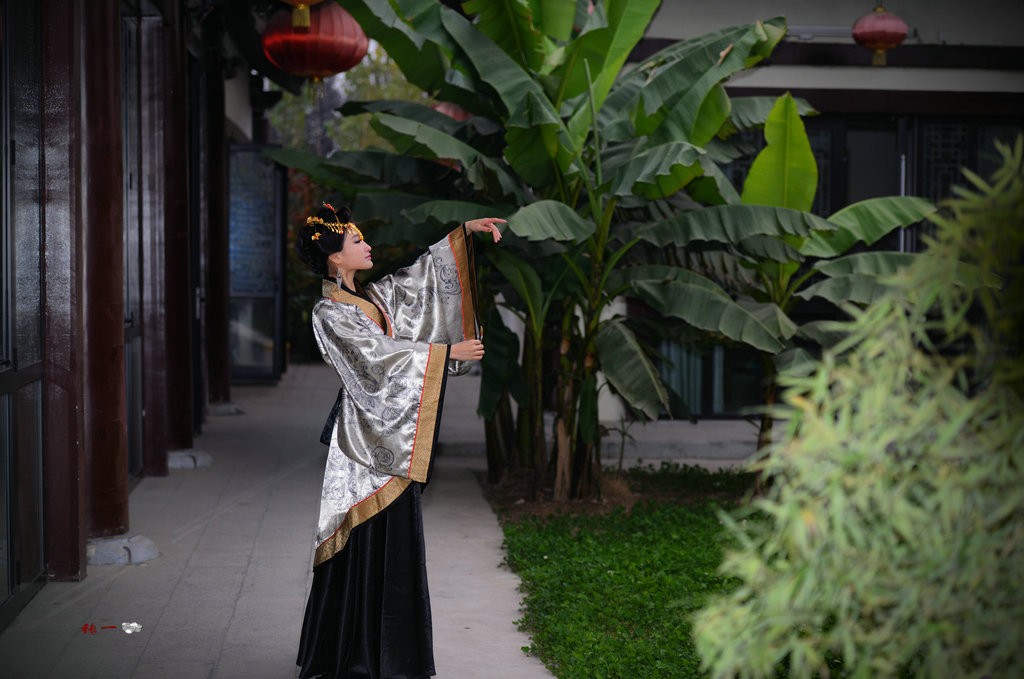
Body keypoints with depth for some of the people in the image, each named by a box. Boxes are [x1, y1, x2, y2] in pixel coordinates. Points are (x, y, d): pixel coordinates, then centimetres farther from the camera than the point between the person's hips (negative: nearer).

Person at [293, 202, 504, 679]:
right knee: (367, 546, -5)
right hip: (366, 436, -8)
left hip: (393, 436, 9)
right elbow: (380, 353, -18)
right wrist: (448, 351, -15)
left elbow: (421, 275, 19)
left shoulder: (373, 297, 13)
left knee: (395, 544, 11)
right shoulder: (329, 313, -11)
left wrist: (465, 231, 14)